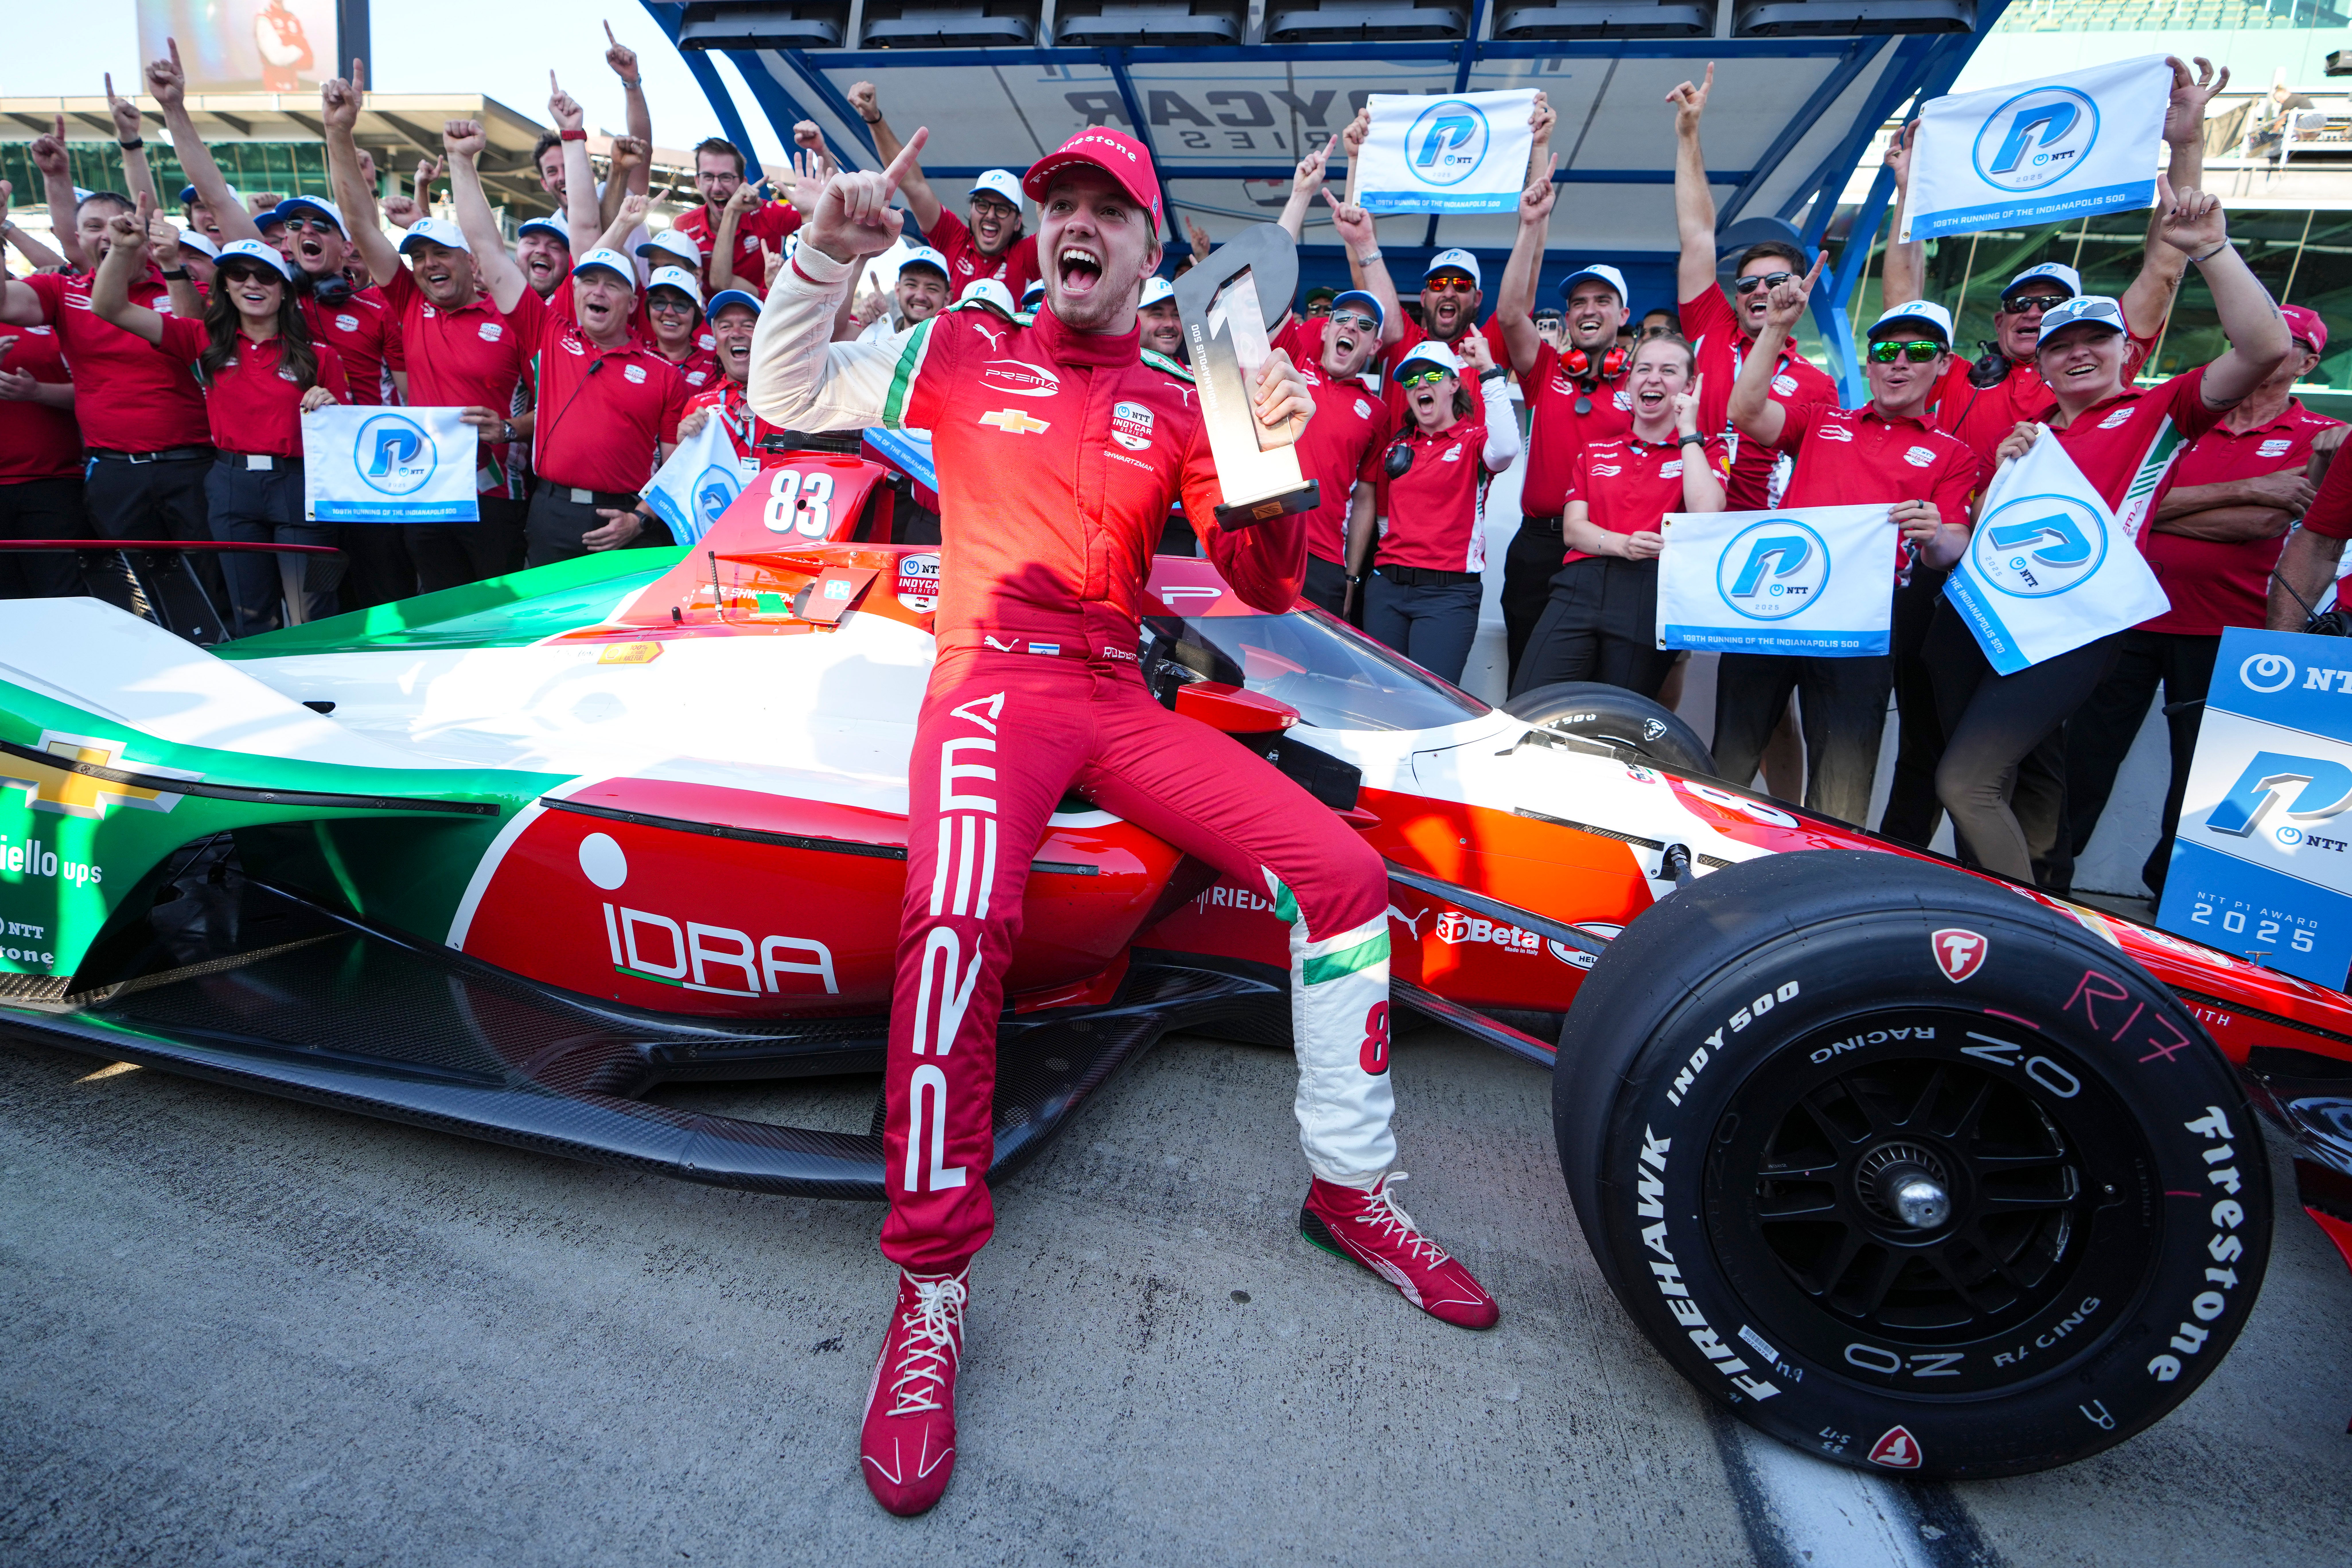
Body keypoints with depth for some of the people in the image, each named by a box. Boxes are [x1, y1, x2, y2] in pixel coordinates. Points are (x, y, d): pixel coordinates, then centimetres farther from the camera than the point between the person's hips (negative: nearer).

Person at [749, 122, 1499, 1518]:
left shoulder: (1175, 406, 13)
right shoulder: (966, 350, 12)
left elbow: (1267, 588, 7)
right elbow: (786, 396, 13)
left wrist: (1274, 449, -10)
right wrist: (827, 256, -2)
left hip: (1119, 699, 3)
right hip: (993, 682, -3)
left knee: (1346, 874, -8)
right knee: (956, 924, -34)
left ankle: (1352, 1189, 10)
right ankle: (933, 1286, -14)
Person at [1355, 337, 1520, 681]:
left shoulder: (1472, 440, 4)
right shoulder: (1394, 443, 15)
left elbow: (1506, 449, -20)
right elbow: (1365, 506, 16)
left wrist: (1489, 372, -16)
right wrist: (1351, 577, 9)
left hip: (1449, 592, -4)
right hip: (1387, 586, 4)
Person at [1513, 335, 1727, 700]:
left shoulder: (1705, 449, 14)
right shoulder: (1595, 451, 21)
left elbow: (1706, 515, -7)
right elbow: (1572, 529, 10)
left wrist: (1688, 432, 1)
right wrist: (1622, 544, -11)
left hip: (1651, 598, -2)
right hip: (1580, 586, 2)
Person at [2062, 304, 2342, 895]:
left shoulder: (2323, 439, 3)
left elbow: (2266, 523, -12)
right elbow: (2145, 499, -4)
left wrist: (2167, 512, -10)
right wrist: (2246, 489, -12)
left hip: (2223, 630, -2)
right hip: (2135, 615, 2)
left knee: (2201, 774, 8)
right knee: (2085, 756, 3)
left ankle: (2167, 894, 22)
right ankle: (2048, 881, 13)